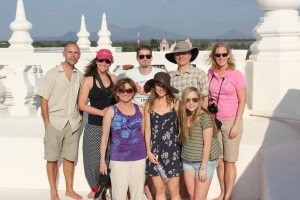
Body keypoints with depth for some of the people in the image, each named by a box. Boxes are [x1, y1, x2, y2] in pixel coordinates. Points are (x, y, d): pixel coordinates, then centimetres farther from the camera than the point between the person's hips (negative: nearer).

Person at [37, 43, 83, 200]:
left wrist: (80, 115, 6)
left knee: (70, 157, 11)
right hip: (55, 122, -3)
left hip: (73, 123, 3)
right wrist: (47, 123, -8)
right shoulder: (53, 74, -3)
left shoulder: (80, 76, 7)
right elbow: (44, 99, -5)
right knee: (52, 158, 5)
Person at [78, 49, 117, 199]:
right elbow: (82, 105, -9)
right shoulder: (89, 80, -6)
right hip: (95, 126, -3)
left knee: (111, 158, 10)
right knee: (94, 159, 3)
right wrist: (101, 112, -16)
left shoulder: (113, 78, 7)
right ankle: (95, 188, 25)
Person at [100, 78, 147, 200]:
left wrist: (147, 155, 10)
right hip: (118, 159, -2)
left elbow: (143, 133, 13)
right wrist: (102, 160, -3)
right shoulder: (111, 111, -2)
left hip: (139, 158, 3)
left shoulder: (140, 110, 5)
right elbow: (105, 136, 0)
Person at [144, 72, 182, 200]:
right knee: (159, 190, 11)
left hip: (172, 149, -2)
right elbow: (147, 129, 4)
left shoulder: (175, 103, -5)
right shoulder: (149, 105, 3)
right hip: (155, 150, 2)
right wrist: (149, 151, 0)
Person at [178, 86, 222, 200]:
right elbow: (183, 140, 5)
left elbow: (207, 144, -16)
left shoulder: (204, 117, -17)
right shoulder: (184, 117, 1)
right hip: (187, 161, 5)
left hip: (205, 161, -5)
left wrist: (203, 167, -15)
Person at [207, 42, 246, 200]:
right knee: (219, 160, 8)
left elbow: (242, 101, -6)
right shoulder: (210, 74, 4)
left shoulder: (236, 75, -7)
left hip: (231, 122, -3)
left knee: (229, 161, 3)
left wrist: (236, 125, -11)